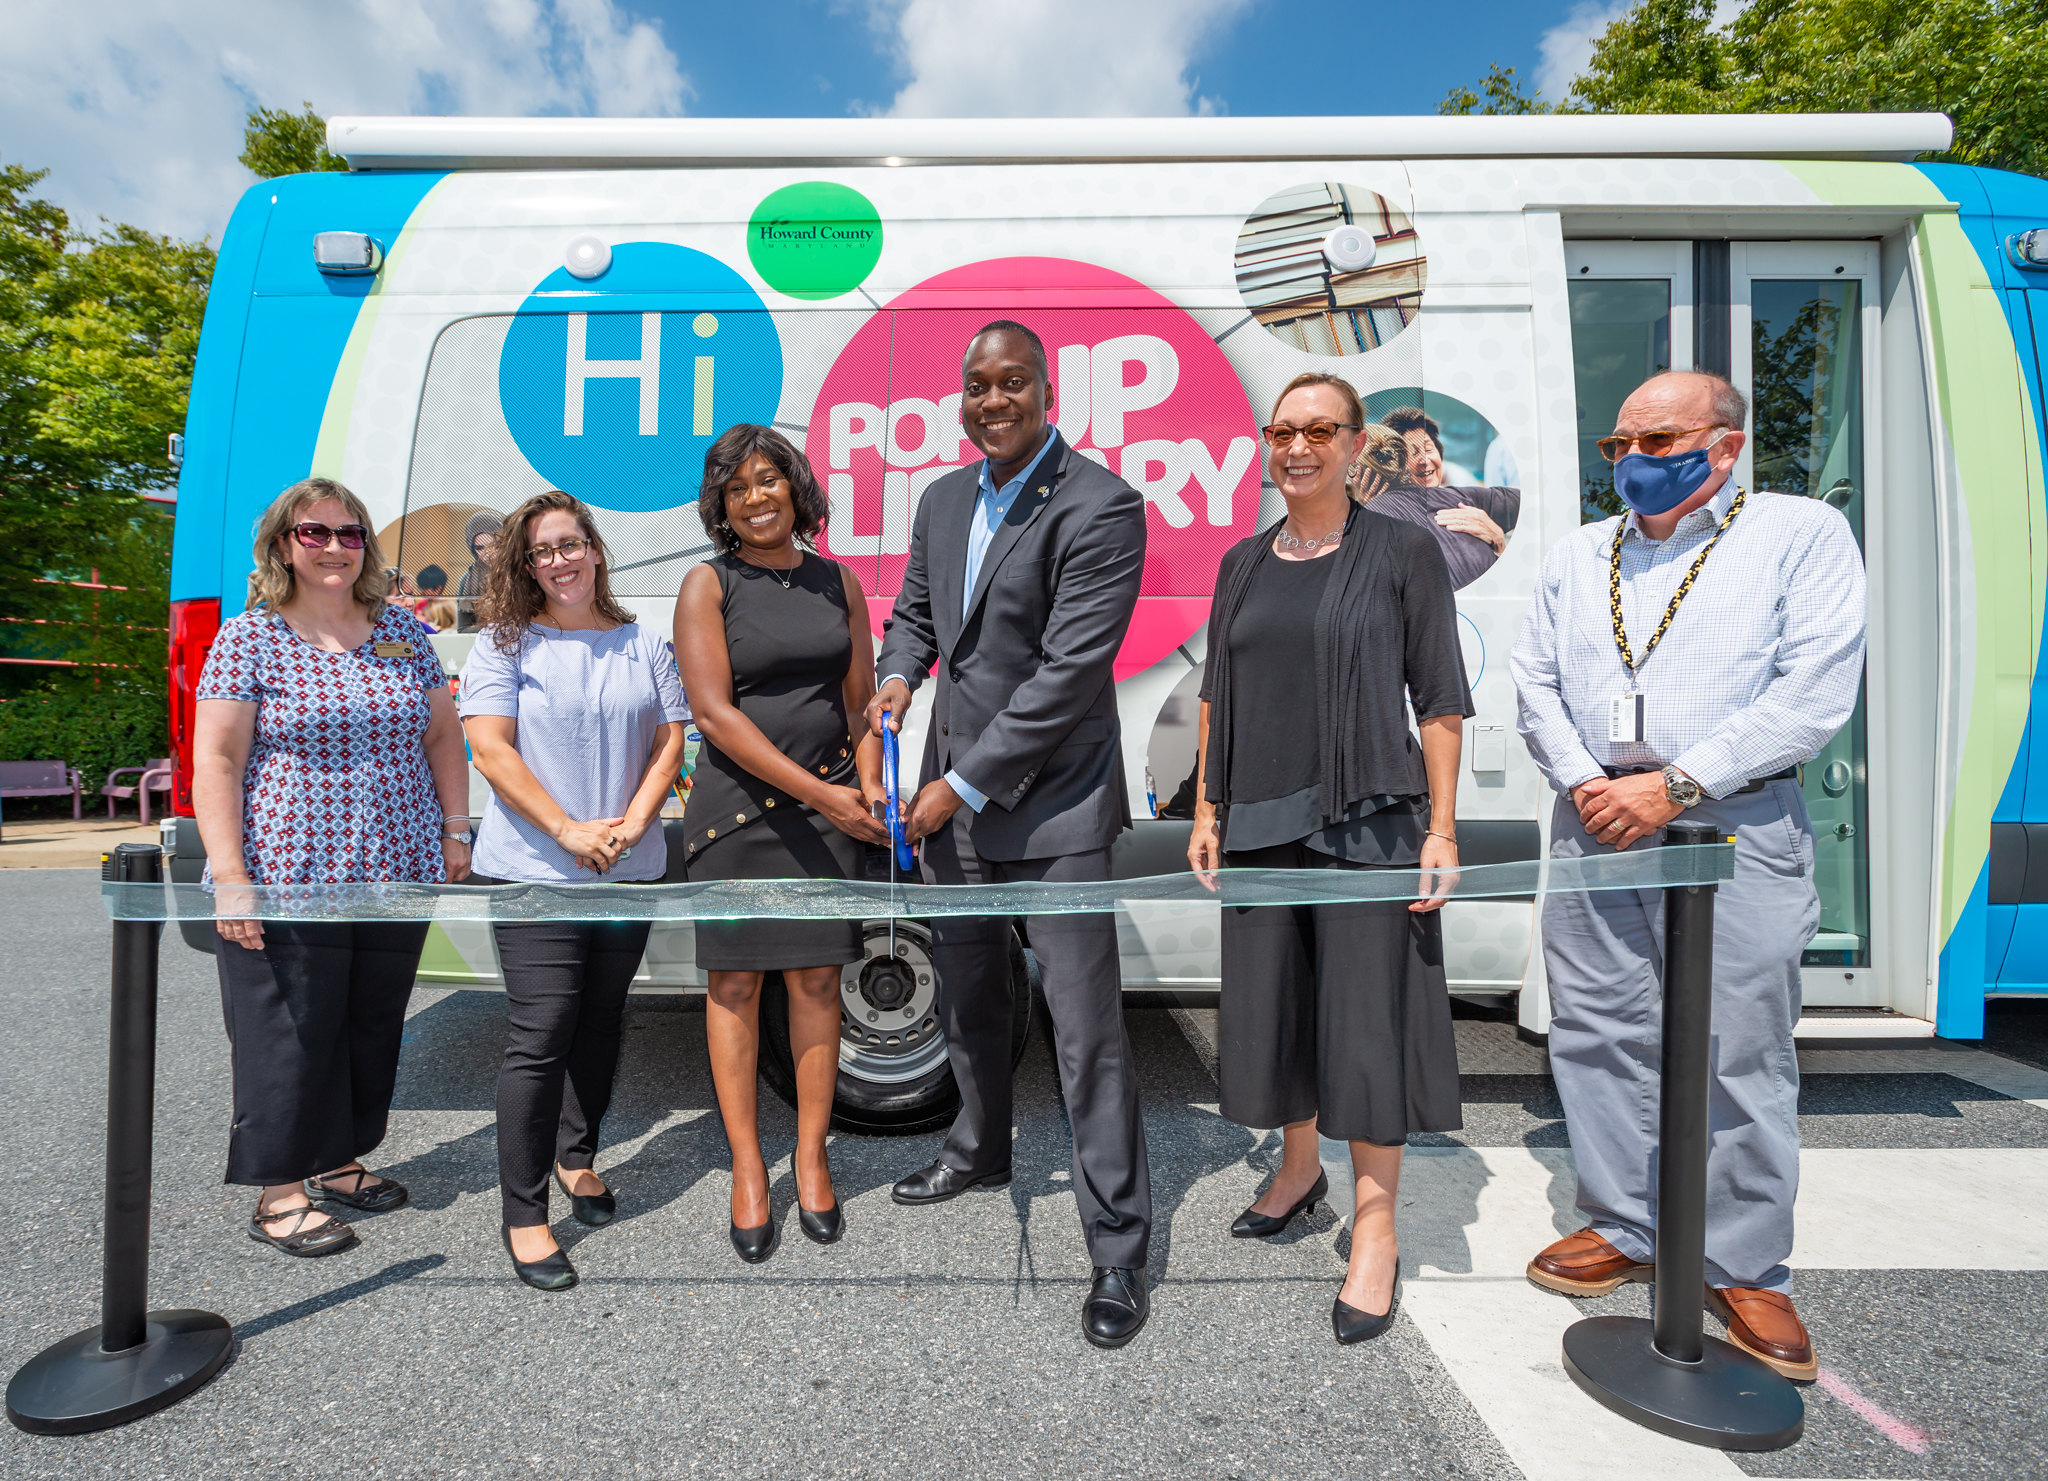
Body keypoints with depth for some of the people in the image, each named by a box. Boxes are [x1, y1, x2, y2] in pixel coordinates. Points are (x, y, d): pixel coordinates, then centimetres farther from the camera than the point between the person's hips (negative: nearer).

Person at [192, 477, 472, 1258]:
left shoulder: (403, 632, 9)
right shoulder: (248, 638, -2)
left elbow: (443, 737, 13)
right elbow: (215, 762, -7)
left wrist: (455, 831, 7)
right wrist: (229, 876, -13)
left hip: (398, 874, 4)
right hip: (286, 881, -4)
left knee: (373, 1030, 13)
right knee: (290, 1037, 4)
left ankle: (337, 1160, 32)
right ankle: (279, 1192, 21)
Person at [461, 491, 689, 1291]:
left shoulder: (644, 645, 10)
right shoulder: (504, 644, 1)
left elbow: (670, 741, 6)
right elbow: (491, 751, -7)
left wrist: (631, 825, -9)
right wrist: (570, 832, -16)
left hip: (631, 871, 4)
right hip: (531, 870, -3)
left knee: (601, 1021, 14)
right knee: (541, 1033, -5)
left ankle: (577, 1158, 34)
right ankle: (523, 1213, 7)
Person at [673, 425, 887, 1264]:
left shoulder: (837, 582, 9)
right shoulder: (707, 585, -1)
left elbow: (863, 697, 11)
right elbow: (715, 712, -10)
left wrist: (868, 782, -6)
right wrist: (820, 792, -15)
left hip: (831, 801, 2)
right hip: (737, 801, -2)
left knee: (816, 979, 6)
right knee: (736, 983, 6)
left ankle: (811, 1160, 23)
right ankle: (747, 1169, 21)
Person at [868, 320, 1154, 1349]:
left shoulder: (1099, 506, -14)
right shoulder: (944, 499, 11)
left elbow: (1071, 668, -20)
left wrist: (964, 786, -17)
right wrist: (899, 675, -2)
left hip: (1053, 805, -7)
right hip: (955, 799, 8)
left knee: (1086, 1028, -2)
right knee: (966, 996, 22)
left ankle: (1118, 1251, 15)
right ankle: (981, 1150, 47)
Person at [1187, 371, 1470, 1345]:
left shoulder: (1402, 552, -1)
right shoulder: (1243, 563, 11)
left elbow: (1441, 701, -3)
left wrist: (1441, 829, -9)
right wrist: (1205, 809, 8)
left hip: (1367, 818, -4)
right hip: (1259, 820, 5)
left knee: (1366, 1017, 1)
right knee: (1269, 1005, 13)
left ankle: (1374, 1230, 19)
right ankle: (1297, 1170, 38)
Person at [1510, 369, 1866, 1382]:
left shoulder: (1803, 532, 1)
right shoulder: (1578, 554, 15)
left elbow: (1816, 692, -9)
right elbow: (1535, 682, 10)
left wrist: (1676, 786, -16)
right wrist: (1580, 781, -6)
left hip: (1737, 826, -4)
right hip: (1593, 823, 4)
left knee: (1741, 1058, 3)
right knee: (1597, 1038, 9)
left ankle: (1746, 1269, 22)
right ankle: (1623, 1229, 26)